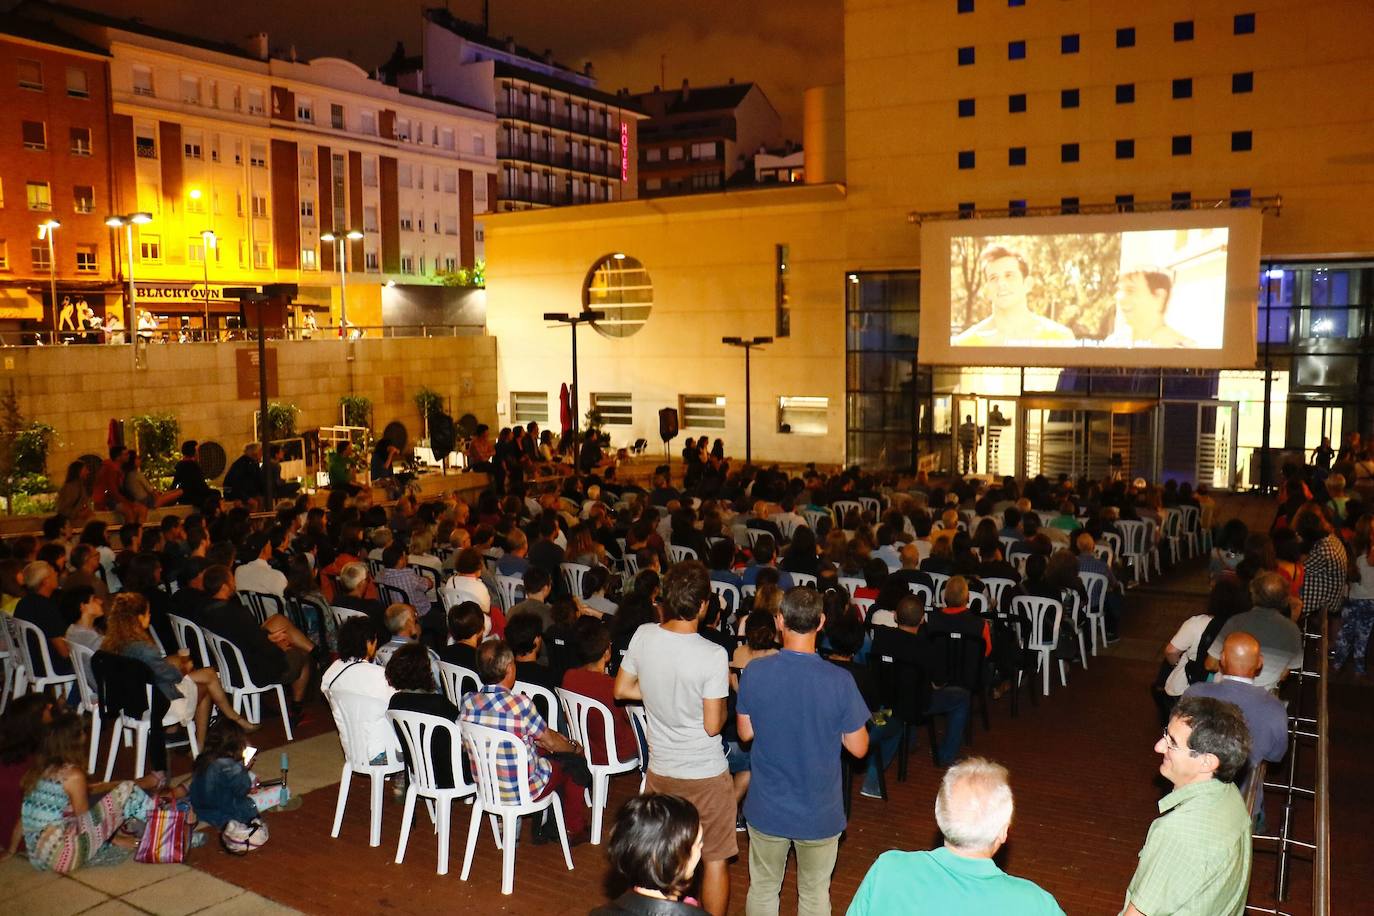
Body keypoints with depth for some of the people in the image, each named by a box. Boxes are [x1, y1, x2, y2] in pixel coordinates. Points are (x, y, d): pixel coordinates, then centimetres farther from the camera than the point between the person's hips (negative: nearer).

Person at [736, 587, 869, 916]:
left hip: (767, 809, 1)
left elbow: (745, 732, -2)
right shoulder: (840, 682, -22)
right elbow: (859, 748, -11)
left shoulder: (754, 672, -16)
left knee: (762, 889, 22)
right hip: (820, 814, -1)